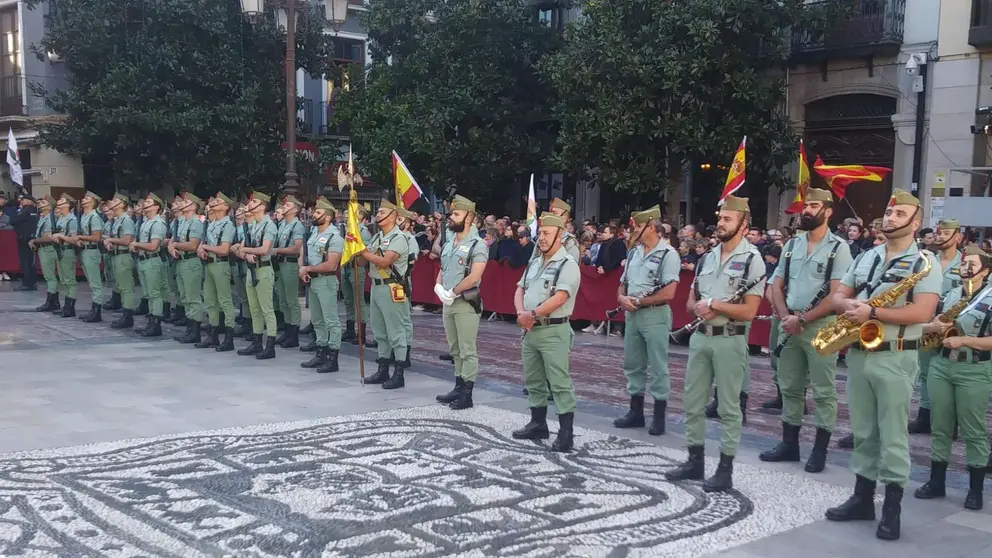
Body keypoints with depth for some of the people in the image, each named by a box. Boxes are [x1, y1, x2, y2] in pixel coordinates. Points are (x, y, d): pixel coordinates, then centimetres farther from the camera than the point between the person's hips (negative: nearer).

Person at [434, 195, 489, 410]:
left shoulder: (477, 245, -11)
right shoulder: (449, 243, 13)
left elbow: (474, 277, -20)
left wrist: (453, 292, -14)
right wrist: (439, 287, -2)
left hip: (466, 303, -8)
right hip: (448, 303, 8)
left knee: (467, 350, -4)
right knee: (454, 349, 14)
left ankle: (467, 394, -1)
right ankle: (459, 387, 22)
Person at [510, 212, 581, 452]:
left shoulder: (567, 265, -12)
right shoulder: (534, 264, 15)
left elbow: (559, 298, -21)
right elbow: (520, 291, 15)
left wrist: (531, 314, -15)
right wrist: (521, 313, -6)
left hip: (553, 331, -9)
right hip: (530, 331, 9)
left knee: (560, 383, -8)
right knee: (533, 380, 16)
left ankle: (565, 433, -5)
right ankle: (538, 424, 28)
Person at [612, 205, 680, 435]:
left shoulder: (668, 254, -11)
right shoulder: (634, 252, 12)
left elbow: (668, 293, -18)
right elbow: (623, 284, 17)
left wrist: (639, 301, -12)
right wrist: (622, 298, -5)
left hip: (655, 315, -8)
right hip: (632, 315, 8)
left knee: (657, 367, 0)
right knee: (633, 364, 13)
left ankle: (659, 416, 8)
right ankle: (636, 411, 24)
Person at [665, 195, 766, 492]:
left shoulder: (752, 260, -8)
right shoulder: (706, 258, 11)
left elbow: (749, 311, -14)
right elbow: (690, 302, 15)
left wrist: (712, 304, -14)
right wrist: (699, 309, -8)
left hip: (730, 340, -6)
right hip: (700, 337, 7)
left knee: (729, 407, 2)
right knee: (693, 403, 11)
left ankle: (725, 469, 9)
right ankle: (695, 460, 23)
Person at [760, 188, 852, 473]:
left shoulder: (838, 248, -6)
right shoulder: (791, 244, 11)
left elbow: (837, 296, -13)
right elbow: (776, 286, 9)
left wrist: (802, 319, -16)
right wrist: (786, 317, -7)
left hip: (821, 326, -6)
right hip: (789, 325, 6)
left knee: (824, 391, 2)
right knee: (789, 387, 12)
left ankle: (820, 450, 9)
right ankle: (789, 443, 22)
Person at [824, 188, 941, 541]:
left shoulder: (924, 263, -6)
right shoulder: (865, 257, 14)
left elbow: (922, 313, -17)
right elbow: (838, 296, 14)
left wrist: (872, 312, -21)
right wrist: (850, 305, -10)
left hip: (895, 358, -6)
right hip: (858, 353, 6)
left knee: (893, 435, -2)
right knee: (863, 432, 12)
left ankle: (892, 508, 5)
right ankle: (862, 498, 21)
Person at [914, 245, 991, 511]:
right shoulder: (948, 295, 11)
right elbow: (925, 324, 15)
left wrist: (963, 340, -20)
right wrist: (933, 326, -7)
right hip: (940, 366, 5)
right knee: (940, 427, 9)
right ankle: (936, 481, 17)